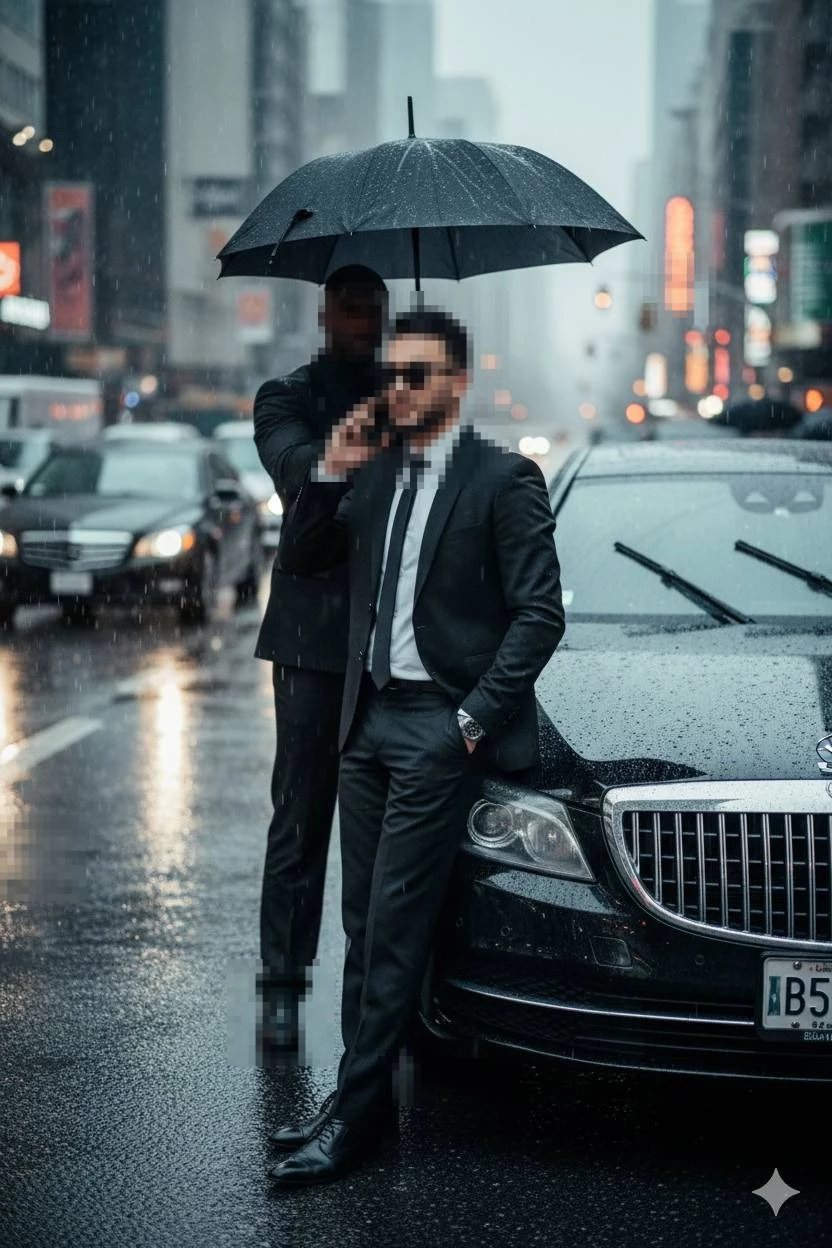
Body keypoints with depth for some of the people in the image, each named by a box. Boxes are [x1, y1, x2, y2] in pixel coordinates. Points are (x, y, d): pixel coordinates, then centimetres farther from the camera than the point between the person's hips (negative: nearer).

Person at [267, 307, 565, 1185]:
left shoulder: (503, 480, -8)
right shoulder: (374, 475, 12)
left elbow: (539, 614, -10)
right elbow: (298, 558, 16)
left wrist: (475, 719, -14)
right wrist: (332, 472, 1)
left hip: (439, 730, -7)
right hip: (370, 719, 7)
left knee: (394, 930, -7)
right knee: (364, 924, 11)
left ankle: (355, 1119, -3)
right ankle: (361, 1099, 19)